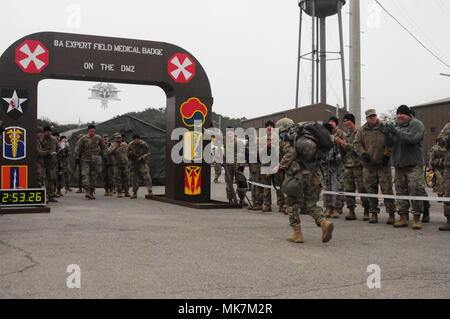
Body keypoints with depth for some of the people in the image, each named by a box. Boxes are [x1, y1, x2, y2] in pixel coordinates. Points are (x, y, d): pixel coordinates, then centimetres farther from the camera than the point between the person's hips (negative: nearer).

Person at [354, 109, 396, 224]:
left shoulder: (385, 127, 1)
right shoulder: (362, 130, 9)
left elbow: (391, 142, 0)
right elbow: (357, 144, 9)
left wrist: (387, 155, -7)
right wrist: (363, 154, -6)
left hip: (383, 163, -3)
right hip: (368, 165, 3)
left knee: (387, 189, -4)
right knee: (371, 189, 7)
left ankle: (391, 213, 2)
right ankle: (373, 213, 16)